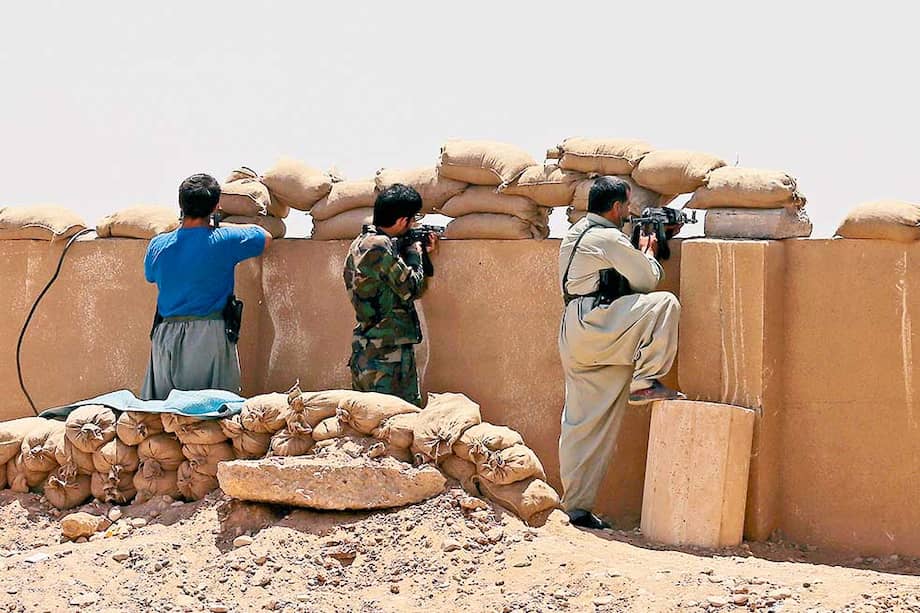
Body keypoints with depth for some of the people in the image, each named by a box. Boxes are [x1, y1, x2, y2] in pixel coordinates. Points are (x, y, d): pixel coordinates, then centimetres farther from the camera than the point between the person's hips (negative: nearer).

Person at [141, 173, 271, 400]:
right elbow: (266, 237, 11)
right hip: (210, 335, -3)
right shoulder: (225, 241, -6)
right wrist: (223, 227, 21)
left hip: (167, 334, 4)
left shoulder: (158, 245, 3)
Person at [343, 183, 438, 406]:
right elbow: (412, 289, -14)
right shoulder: (379, 247, -18)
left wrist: (422, 253, 17)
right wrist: (415, 253, 2)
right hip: (384, 355, -10)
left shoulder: (363, 242, 14)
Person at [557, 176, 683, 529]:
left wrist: (637, 256, 21)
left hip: (576, 337, 10)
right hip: (594, 328, -10)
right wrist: (648, 253, 16)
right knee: (664, 304, -14)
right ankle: (645, 384, -14)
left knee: (584, 424, 8)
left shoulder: (576, 234, 22)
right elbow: (647, 279, -2)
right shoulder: (608, 238, -8)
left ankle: (577, 507, 7)